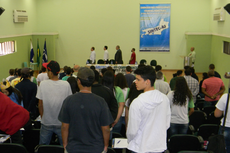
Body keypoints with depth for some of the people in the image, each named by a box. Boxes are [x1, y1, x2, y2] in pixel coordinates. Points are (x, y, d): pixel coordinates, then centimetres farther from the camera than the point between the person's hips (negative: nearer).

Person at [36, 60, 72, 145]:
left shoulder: (43, 84, -11)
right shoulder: (66, 84, -10)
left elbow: (40, 105, -5)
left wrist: (43, 118, 11)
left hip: (46, 123, 0)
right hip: (62, 123, 0)